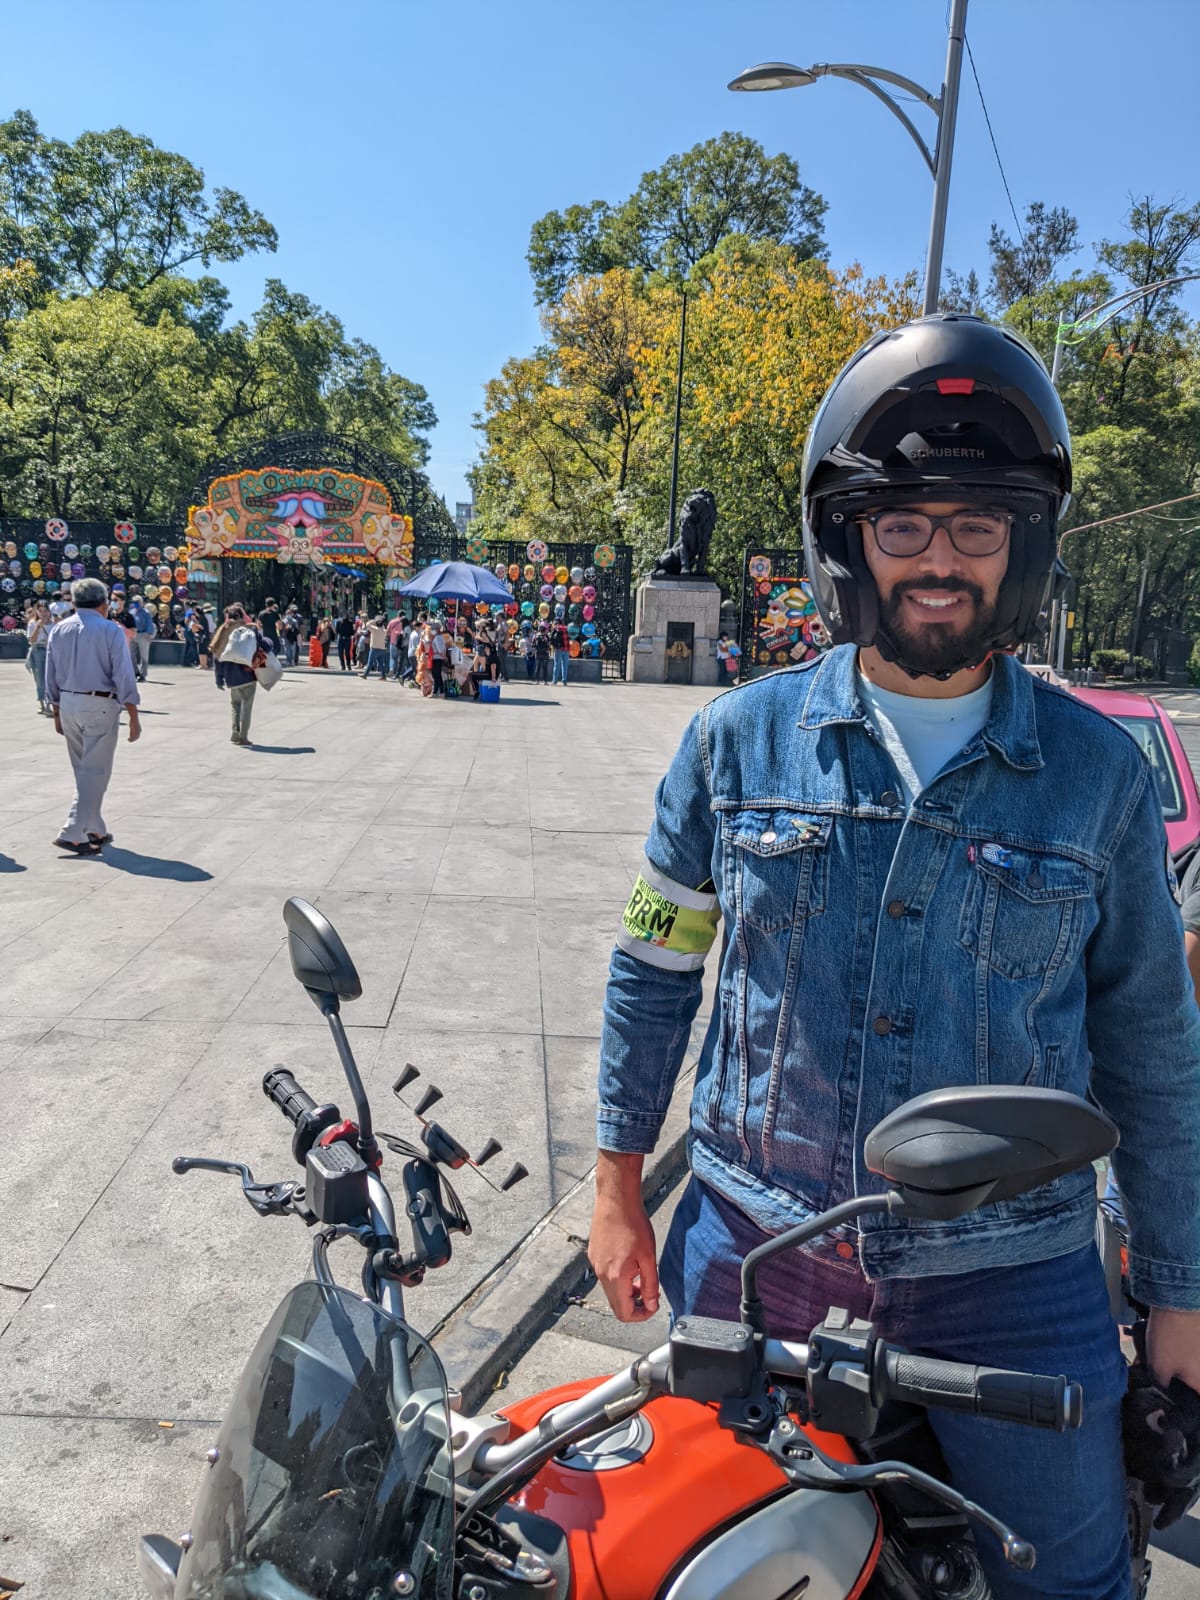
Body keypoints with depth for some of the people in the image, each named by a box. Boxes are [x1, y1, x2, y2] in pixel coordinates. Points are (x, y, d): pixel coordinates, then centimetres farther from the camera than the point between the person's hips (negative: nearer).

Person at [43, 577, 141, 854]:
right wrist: (133, 718, -9)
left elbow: (51, 677, 10)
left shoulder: (58, 630, 8)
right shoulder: (111, 630, -7)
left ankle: (95, 831, 25)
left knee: (84, 772, 17)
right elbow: (124, 676, -11)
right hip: (100, 706, -6)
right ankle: (72, 833, -9)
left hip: (67, 705, 6)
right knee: (95, 772, -2)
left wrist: (57, 713, 18)